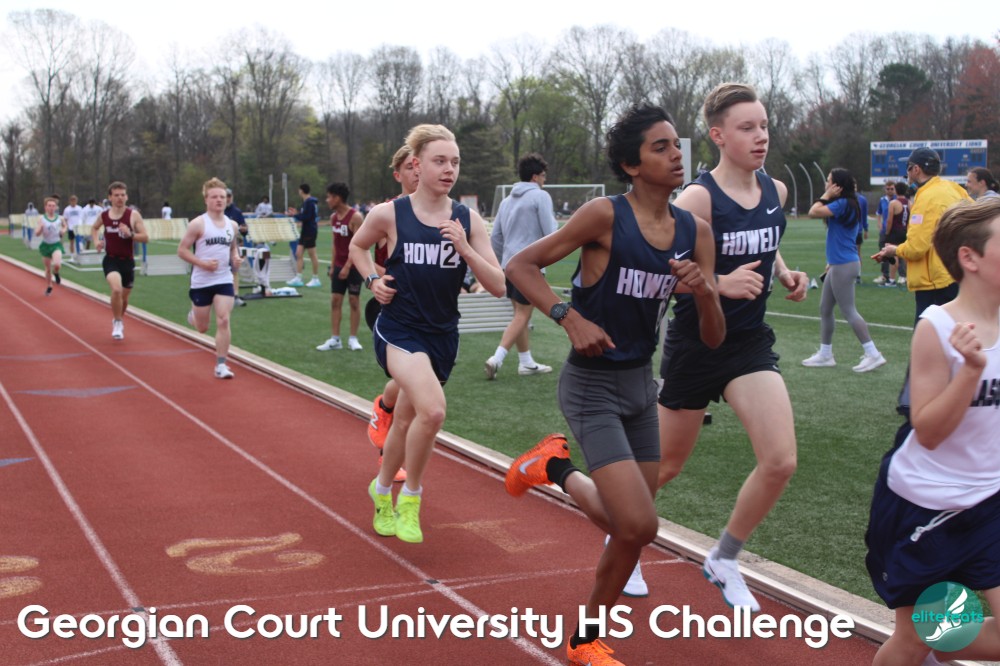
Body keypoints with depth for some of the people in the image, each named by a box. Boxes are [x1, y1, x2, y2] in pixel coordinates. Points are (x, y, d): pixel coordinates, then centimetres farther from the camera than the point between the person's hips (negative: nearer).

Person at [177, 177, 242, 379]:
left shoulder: (232, 225, 5)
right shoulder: (198, 224, -9)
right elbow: (182, 250, -8)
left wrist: (236, 258, -1)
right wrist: (202, 263, -20)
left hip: (224, 280, 3)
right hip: (202, 281, -3)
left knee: (223, 321, -11)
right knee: (202, 328, 10)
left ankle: (221, 365, -5)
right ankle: (193, 315, 49)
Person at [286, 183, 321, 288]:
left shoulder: (309, 202, -16)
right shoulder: (307, 201, 12)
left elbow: (306, 217, -22)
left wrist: (295, 215, -12)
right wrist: (297, 213, 13)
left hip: (310, 231, -10)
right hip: (305, 231, 10)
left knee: (312, 255, -1)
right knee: (298, 253, 7)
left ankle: (316, 279, 7)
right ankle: (298, 278, 8)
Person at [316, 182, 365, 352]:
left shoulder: (355, 217, -16)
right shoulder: (333, 217, 7)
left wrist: (348, 266, -23)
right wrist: (333, 266, 12)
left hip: (353, 266, -6)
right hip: (339, 266, 6)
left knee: (354, 300, 1)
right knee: (335, 300, 3)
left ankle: (353, 338, 8)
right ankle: (335, 339, 6)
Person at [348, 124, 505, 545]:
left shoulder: (468, 221, -2)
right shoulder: (389, 214, -7)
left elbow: (497, 286, -6)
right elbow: (357, 246, 14)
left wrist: (464, 249, -19)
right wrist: (373, 280, -3)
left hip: (442, 336, 4)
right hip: (398, 331, -4)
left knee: (407, 421, 18)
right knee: (432, 409, -28)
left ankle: (382, 490, 46)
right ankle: (410, 496, -4)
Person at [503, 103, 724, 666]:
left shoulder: (695, 232, 0)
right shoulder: (606, 216, -16)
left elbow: (714, 338, 1)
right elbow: (521, 266, -11)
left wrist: (705, 292, -19)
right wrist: (571, 318, -23)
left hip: (642, 385, 6)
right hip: (594, 387, -6)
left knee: (631, 525, 14)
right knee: (639, 526, -15)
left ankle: (556, 469, 42)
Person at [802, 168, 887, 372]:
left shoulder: (843, 204, -16)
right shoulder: (846, 205, 14)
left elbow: (813, 213, -20)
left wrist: (826, 195, -9)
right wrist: (832, 260, 22)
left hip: (844, 265, -10)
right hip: (839, 264, 10)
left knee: (849, 311, -7)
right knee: (825, 309, 14)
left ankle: (873, 354, -5)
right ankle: (825, 354, 21)